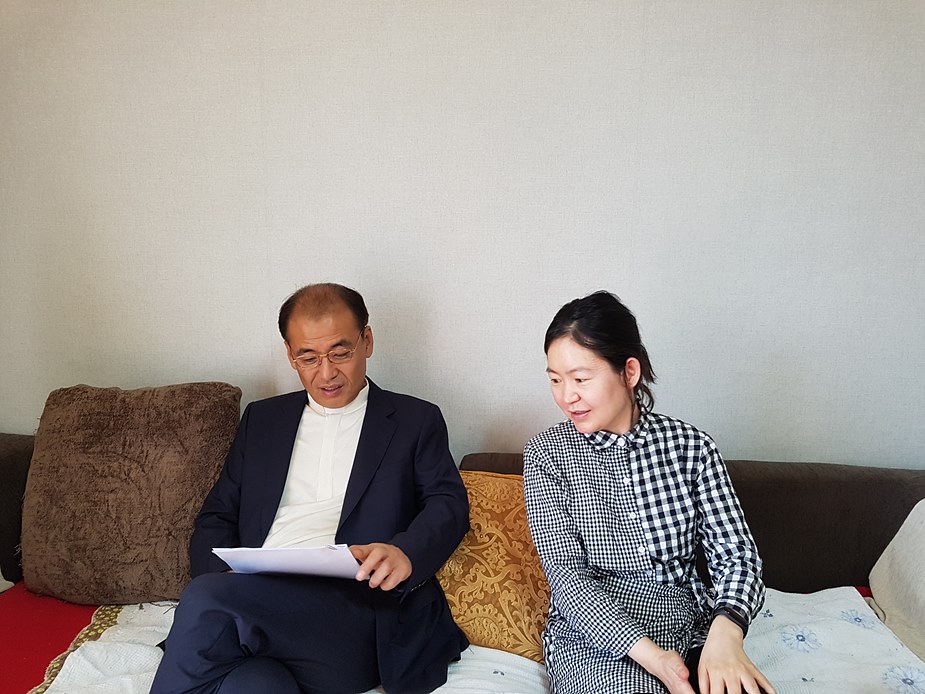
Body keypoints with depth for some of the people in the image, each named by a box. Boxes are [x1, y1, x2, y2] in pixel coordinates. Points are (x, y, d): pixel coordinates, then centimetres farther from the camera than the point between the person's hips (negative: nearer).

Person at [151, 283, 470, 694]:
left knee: (205, 601, -27)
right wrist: (220, 579, -3)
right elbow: (217, 515, 20)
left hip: (357, 625, -2)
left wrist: (405, 553, -22)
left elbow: (448, 504, 1)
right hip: (259, 608, 3)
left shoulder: (416, 421, 13)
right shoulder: (262, 419, 23)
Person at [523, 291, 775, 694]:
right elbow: (564, 572, -10)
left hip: (690, 628, 2)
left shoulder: (692, 447, 0)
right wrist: (645, 651, -23)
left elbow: (735, 552, -4)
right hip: (593, 633, -1)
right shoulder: (546, 454, -4)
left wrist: (725, 630, -25)